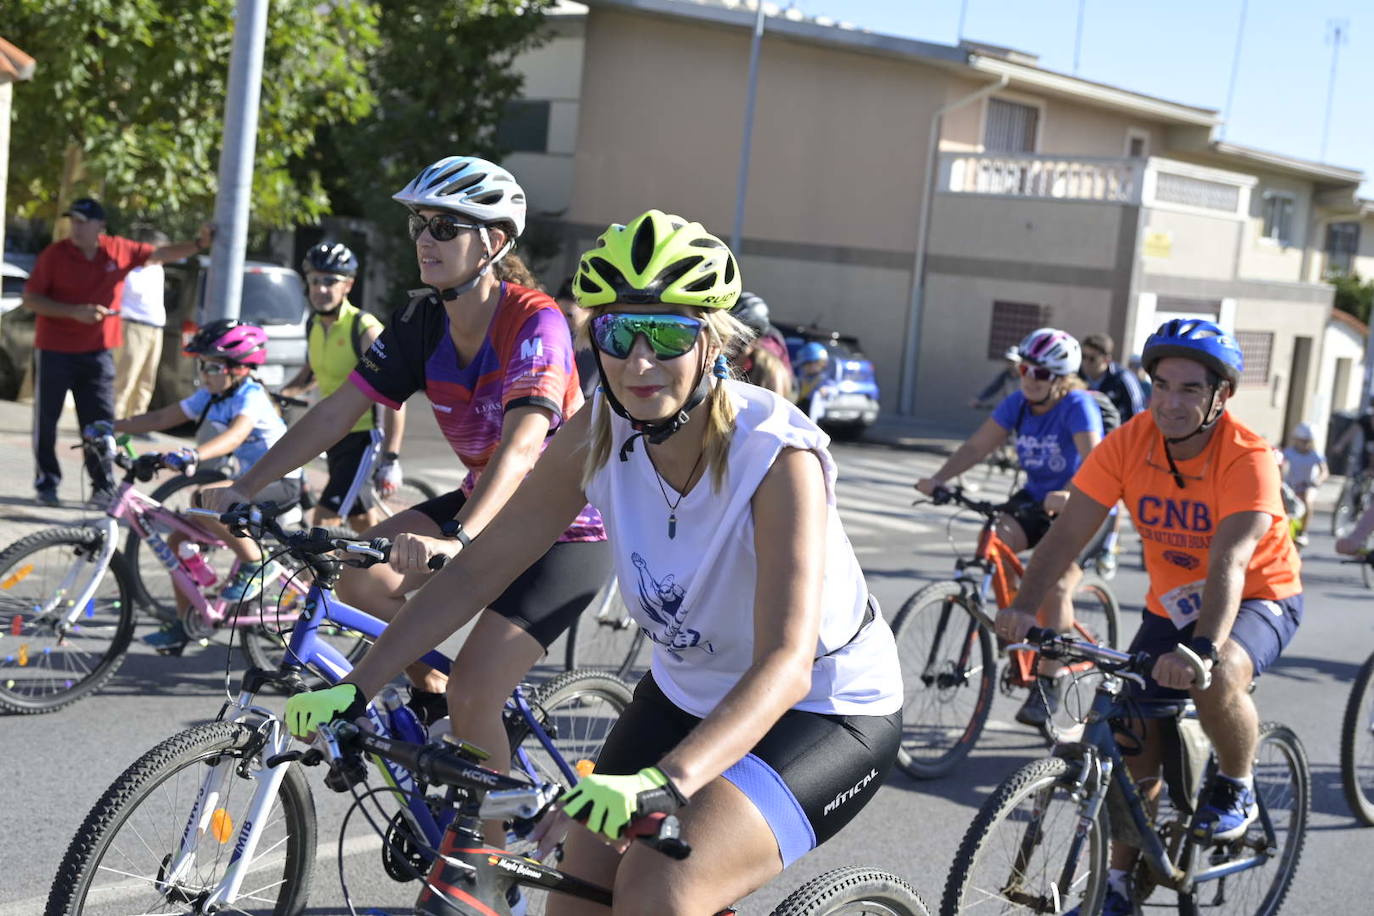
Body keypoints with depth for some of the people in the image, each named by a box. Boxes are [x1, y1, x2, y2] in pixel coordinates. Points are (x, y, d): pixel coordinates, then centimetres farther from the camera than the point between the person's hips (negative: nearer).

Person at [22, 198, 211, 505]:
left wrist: (199, 244, -8)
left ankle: (103, 486, 7)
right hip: (54, 350, -2)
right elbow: (30, 299, -8)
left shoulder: (119, 250, -2)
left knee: (101, 422, 0)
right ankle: (47, 483, 16)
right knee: (46, 420, 4)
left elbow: (160, 255, 5)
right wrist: (74, 311, -19)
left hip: (97, 351, 2)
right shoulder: (54, 254, -9)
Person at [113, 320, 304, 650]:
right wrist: (113, 426, -4)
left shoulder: (251, 396, -19)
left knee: (205, 497, -32)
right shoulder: (209, 397, 6)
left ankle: (256, 563, -17)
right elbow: (161, 418, 6)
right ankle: (185, 625, 13)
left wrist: (194, 455, -53)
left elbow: (235, 435, -38)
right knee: (178, 540, 2)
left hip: (280, 482, -9)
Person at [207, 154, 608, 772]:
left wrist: (456, 539, -55)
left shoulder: (535, 321, -25)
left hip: (566, 529, -7)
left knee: (472, 696, -18)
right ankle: (428, 693, 12)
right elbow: (337, 413, -7)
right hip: (483, 503, 7)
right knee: (360, 578, -12)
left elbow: (522, 444, -40)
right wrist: (248, 486, -17)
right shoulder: (422, 322, -5)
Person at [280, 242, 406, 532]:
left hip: (364, 436, -8)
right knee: (363, 521, 18)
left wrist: (391, 459, -27)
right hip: (334, 435, 8)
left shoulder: (365, 329, -20)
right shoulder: (314, 324, 3)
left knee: (323, 519, -13)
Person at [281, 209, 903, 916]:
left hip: (827, 710, -5)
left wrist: (667, 779, -54)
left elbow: (786, 664, -39)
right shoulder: (600, 434, -14)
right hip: (687, 693, 6)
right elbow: (478, 568, -9)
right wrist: (352, 687, -17)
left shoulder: (777, 455, -30)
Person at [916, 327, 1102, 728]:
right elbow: (977, 445, -9)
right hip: (1035, 497, 6)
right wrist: (939, 478, -26)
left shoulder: (1078, 406, -22)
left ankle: (1048, 684, -11)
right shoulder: (1017, 403, -5)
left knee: (1056, 588, -21)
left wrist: (1070, 497, -54)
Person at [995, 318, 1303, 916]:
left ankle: (1237, 789, -4)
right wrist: (1024, 607, -34)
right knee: (1134, 741, -2)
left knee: (1217, 678, -34)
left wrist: (1201, 648, -52)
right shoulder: (1130, 442, -15)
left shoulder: (1247, 458, -26)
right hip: (1171, 602, 4)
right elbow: (1069, 531, -20)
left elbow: (1229, 562, -38)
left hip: (1256, 600, -4)